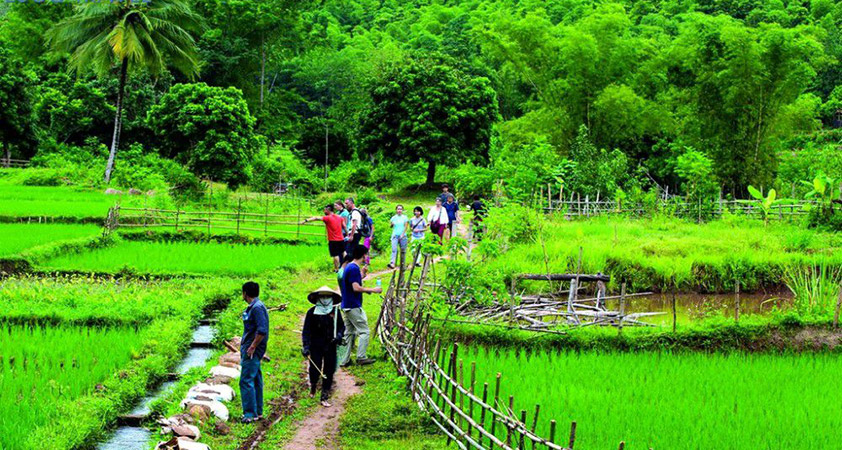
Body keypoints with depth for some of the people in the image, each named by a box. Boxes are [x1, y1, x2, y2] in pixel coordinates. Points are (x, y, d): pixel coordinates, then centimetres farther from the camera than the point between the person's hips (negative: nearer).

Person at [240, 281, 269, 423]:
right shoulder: (253, 307, 16)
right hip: (250, 349, 10)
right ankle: (258, 412, 19)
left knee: (246, 381, -11)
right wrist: (244, 346, 20)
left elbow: (262, 331, -24)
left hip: (252, 351, -10)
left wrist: (252, 347, -20)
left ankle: (250, 414, -11)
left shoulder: (257, 307, -16)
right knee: (255, 381, 13)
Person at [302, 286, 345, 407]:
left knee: (329, 372, 1)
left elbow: (341, 326, 12)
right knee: (314, 370, -2)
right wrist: (305, 346, -13)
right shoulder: (312, 312, -3)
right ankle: (313, 386, 33)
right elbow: (306, 331, -4)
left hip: (330, 346, 2)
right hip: (316, 346, -2)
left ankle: (324, 397, 10)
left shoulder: (335, 312, 4)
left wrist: (339, 336, -9)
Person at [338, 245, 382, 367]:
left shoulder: (349, 267, 14)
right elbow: (356, 288, -24)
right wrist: (372, 290, -16)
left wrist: (361, 274, 23)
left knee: (349, 333, 11)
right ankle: (361, 357, -6)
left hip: (347, 306, 10)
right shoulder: (354, 269, -17)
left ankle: (344, 360, 12)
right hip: (354, 306, -10)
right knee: (364, 331, -4)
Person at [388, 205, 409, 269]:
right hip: (395, 235, 0)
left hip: (402, 236, 0)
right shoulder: (394, 218, 9)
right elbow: (391, 226, 13)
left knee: (403, 250, 4)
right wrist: (391, 224, -10)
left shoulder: (404, 217, 4)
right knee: (394, 250, -14)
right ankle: (392, 263, -24)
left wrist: (402, 234, -11)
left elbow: (405, 227, -1)